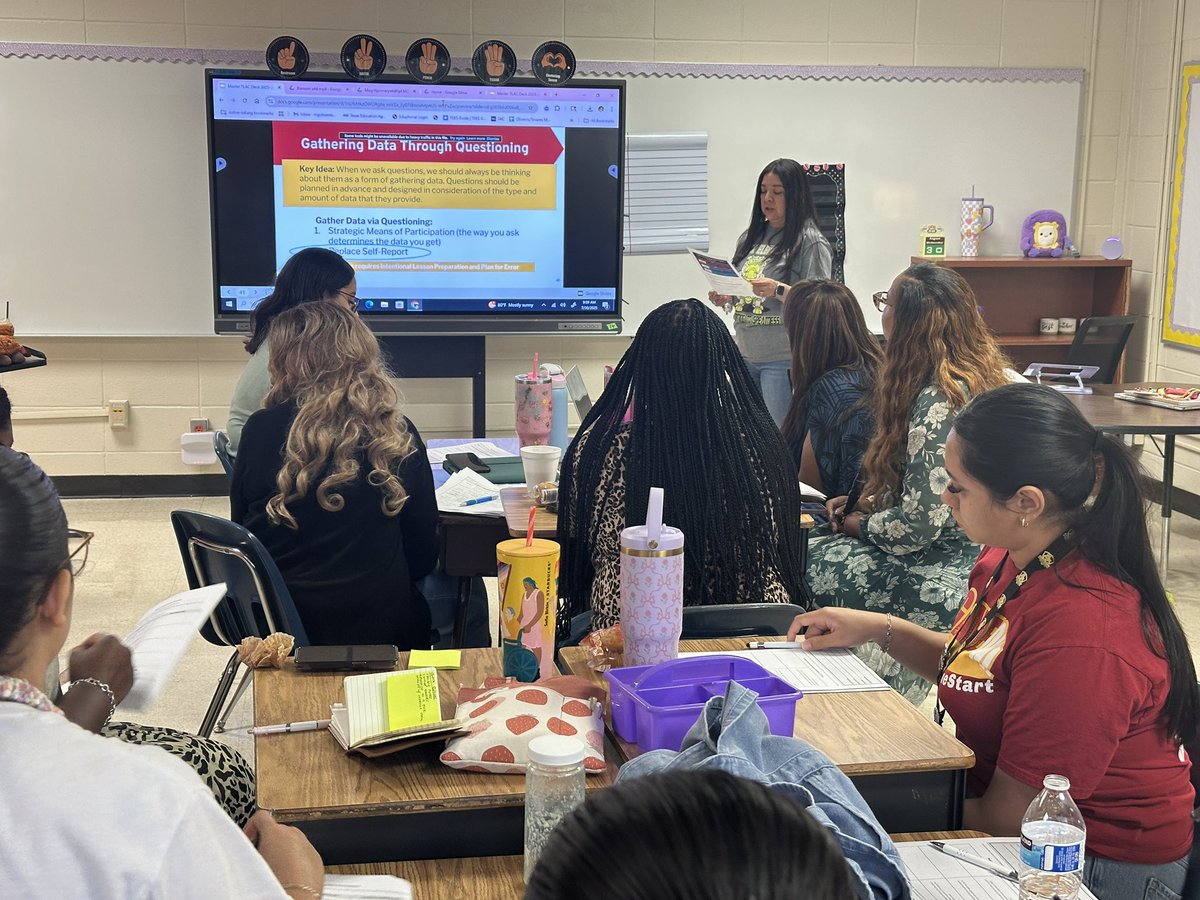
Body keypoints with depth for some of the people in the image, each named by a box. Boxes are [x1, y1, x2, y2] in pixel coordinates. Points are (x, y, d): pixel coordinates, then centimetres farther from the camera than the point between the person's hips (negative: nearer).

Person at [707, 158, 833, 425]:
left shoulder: (811, 242, -7)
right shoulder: (750, 237, 13)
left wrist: (779, 290, -25)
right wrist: (725, 299, 0)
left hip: (784, 359, -7)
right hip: (745, 354, 7)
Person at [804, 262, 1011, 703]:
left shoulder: (938, 402, -25)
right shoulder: (979, 381, 6)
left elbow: (919, 523, -26)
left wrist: (857, 523, -7)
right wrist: (867, 502, 9)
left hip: (939, 581, -10)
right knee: (810, 541, 10)